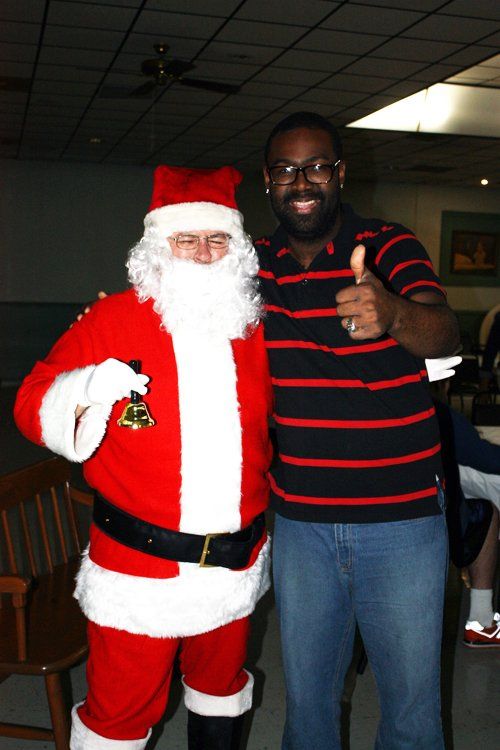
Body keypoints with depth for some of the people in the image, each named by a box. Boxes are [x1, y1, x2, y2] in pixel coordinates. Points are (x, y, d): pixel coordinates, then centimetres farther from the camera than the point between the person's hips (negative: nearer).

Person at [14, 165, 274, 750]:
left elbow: (274, 418, 18)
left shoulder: (255, 327, 4)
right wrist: (85, 393, -29)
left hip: (235, 562, 4)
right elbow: (32, 403, -11)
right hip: (138, 566, -4)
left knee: (220, 685, 25)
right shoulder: (112, 319, -8)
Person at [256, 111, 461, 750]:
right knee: (306, 694, 19)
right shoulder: (253, 265, 3)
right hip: (299, 522, 3)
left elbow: (444, 334, -26)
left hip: (402, 518, -3)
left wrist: (393, 314, -48)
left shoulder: (389, 247, -8)